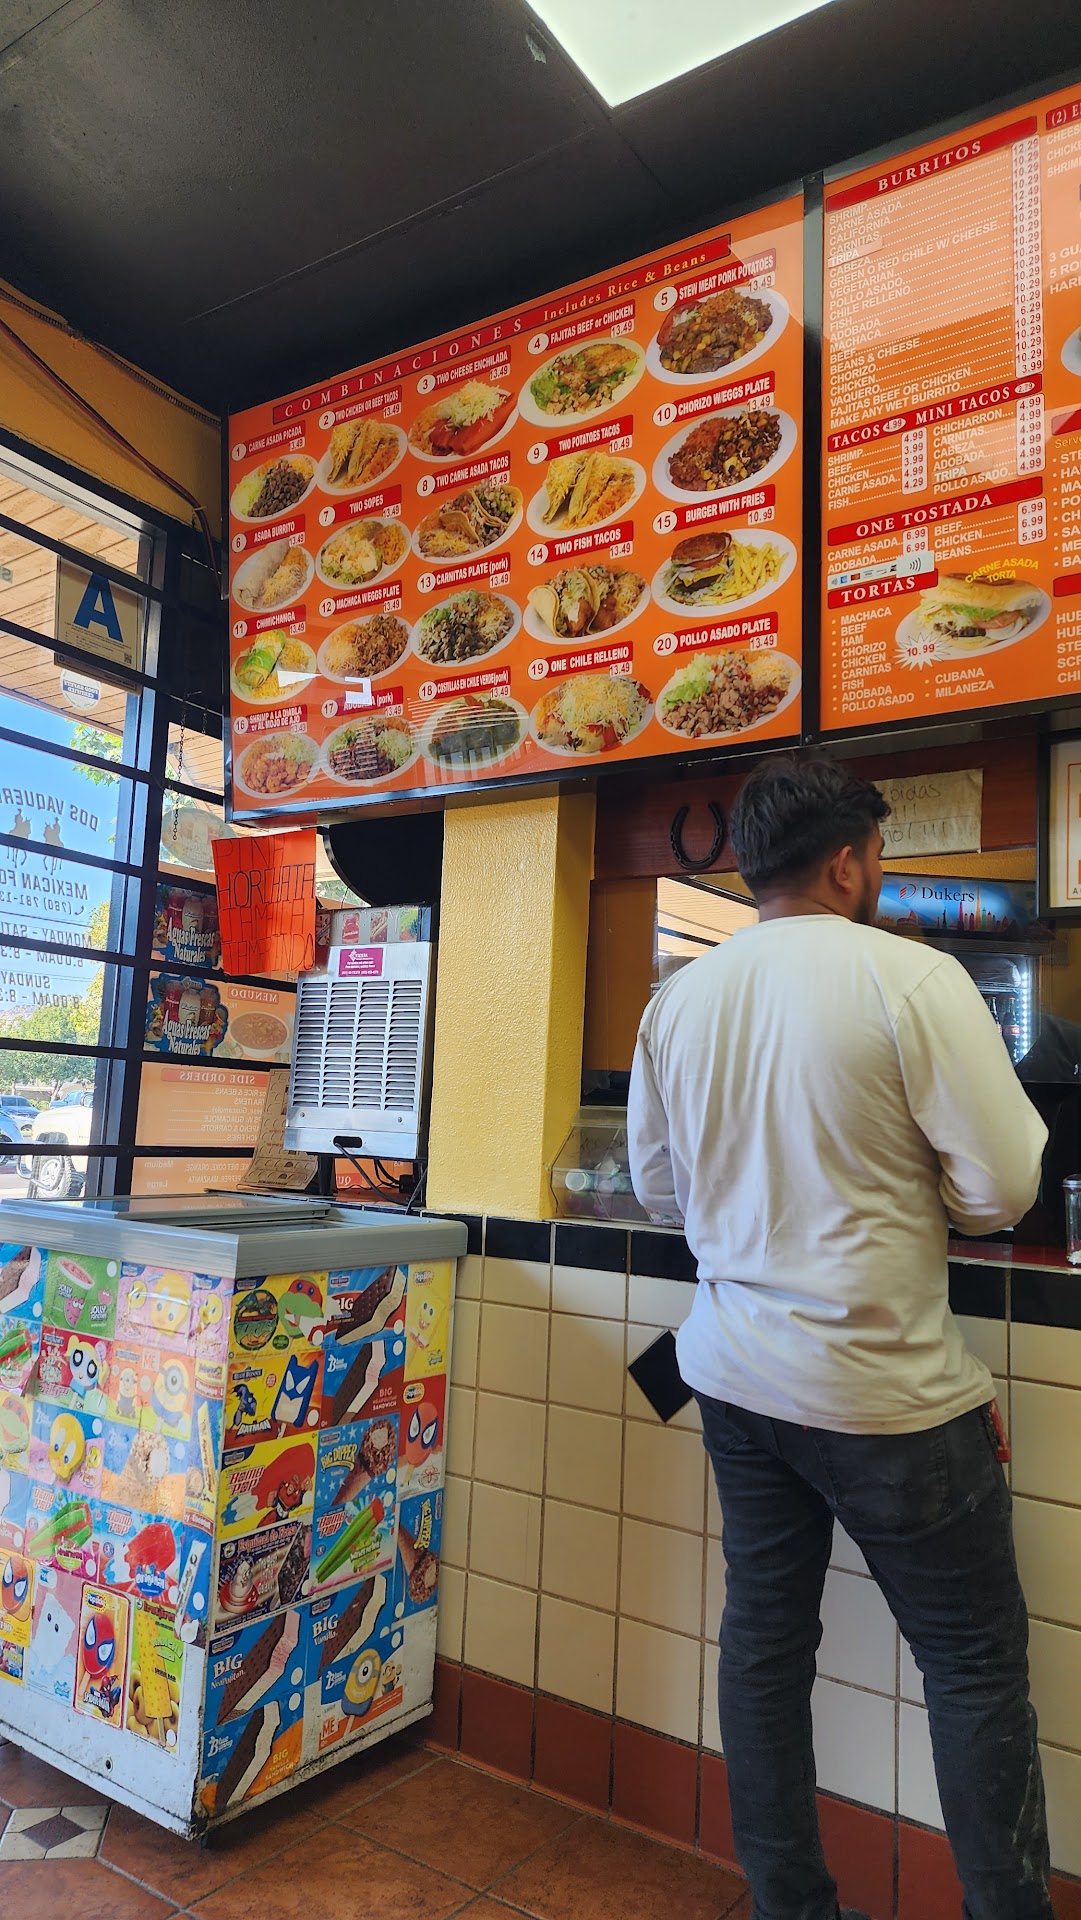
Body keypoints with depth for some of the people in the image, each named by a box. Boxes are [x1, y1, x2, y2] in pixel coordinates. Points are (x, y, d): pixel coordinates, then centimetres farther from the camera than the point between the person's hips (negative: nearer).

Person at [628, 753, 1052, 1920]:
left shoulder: (676, 1001, 1)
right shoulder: (913, 979, -16)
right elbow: (1002, 1187, -14)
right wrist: (904, 1187, 4)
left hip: (735, 1373, 6)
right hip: (884, 1387, -5)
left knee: (765, 1637, 18)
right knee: (976, 1663, 13)